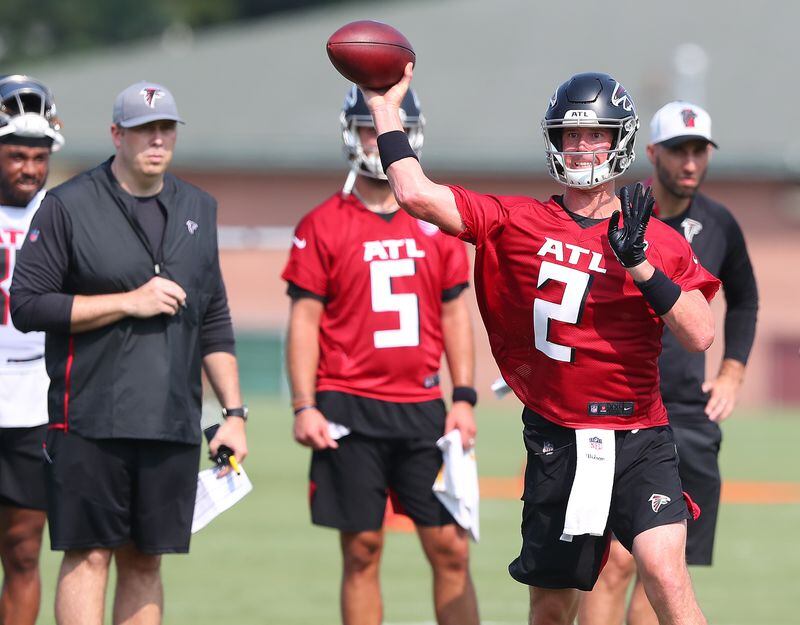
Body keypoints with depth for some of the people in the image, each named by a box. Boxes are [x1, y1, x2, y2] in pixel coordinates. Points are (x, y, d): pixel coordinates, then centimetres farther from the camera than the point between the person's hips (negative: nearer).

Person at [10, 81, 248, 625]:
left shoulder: (198, 209, 14)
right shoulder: (69, 206, -2)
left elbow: (214, 323, 18)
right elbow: (27, 306, -8)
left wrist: (234, 411, 10)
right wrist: (130, 302, -11)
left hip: (173, 424, 4)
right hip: (90, 420, -4)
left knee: (145, 561, 7)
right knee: (89, 556, -6)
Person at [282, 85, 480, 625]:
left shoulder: (437, 225, 10)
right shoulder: (323, 226, 1)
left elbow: (455, 315, 13)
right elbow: (304, 321, 0)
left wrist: (464, 398, 4)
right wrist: (304, 407, -8)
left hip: (422, 406, 3)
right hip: (350, 408, -3)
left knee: (451, 549, 0)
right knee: (362, 550, 1)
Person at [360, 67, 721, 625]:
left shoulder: (660, 241, 3)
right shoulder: (519, 222, 4)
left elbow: (700, 337, -8)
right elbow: (417, 195, -5)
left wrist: (638, 263, -17)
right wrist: (385, 105, -2)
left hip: (639, 444, -2)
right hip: (556, 446, 2)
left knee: (664, 571, -23)